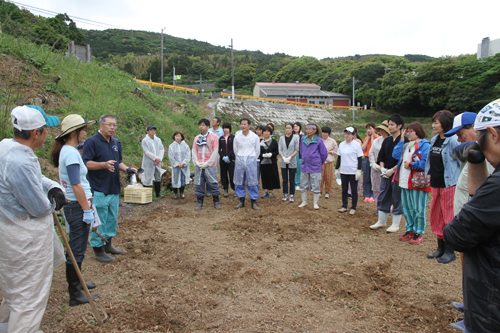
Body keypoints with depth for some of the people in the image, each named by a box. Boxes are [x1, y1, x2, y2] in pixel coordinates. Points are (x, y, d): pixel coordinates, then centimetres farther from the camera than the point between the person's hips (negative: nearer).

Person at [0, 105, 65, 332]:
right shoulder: (20, 162, -32)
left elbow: (35, 177, 13)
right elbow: (40, 208, -25)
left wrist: (54, 188, -5)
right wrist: (53, 203, -3)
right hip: (26, 236, -11)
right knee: (29, 295, 8)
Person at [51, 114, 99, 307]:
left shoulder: (68, 150, 12)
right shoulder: (71, 153, -18)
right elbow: (76, 186, -22)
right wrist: (87, 210, -19)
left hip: (73, 206, 10)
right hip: (77, 206, -10)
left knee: (77, 248, 20)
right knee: (77, 251, 0)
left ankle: (76, 283, 36)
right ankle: (75, 295, 11)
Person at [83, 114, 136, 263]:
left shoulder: (116, 143, 13)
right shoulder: (92, 141, -10)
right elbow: (86, 163, -17)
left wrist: (127, 169, 2)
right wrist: (104, 164, -30)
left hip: (114, 189, 8)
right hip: (98, 190, -8)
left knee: (112, 219, 16)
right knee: (99, 220, -1)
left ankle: (107, 245, 31)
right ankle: (98, 249, 12)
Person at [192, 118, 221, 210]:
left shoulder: (213, 137, -2)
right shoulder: (196, 138, 12)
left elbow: (215, 151, -6)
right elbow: (194, 151, 11)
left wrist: (207, 163, -11)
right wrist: (197, 163, -4)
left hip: (210, 165, -4)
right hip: (199, 166, 4)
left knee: (212, 183, -2)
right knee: (199, 184, 5)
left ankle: (216, 202, 12)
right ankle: (199, 203, 16)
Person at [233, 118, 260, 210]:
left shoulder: (255, 137, 1)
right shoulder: (237, 137, 4)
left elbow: (257, 151, 9)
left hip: (251, 160, -2)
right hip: (239, 160, 2)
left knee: (252, 182, -1)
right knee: (239, 182, 5)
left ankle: (253, 202, 7)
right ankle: (241, 201, 17)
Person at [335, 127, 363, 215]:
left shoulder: (356, 144, -5)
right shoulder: (341, 144, 9)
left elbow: (360, 159, -5)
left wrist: (359, 170, -12)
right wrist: (337, 169, 14)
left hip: (353, 171, -4)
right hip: (343, 171, 5)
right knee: (344, 189, 9)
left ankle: (353, 208, 12)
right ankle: (344, 206, 19)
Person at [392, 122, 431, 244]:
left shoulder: (424, 145, -8)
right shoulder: (406, 145, 17)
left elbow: (426, 163, -18)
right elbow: (395, 155, 5)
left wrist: (411, 164, -11)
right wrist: (401, 140, 7)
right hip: (405, 182, 8)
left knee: (418, 209, -1)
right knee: (406, 208, 14)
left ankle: (419, 233, 10)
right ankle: (410, 230, 27)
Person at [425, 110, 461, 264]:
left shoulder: (453, 140, -14)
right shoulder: (434, 140, 10)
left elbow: (462, 163, -15)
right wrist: (429, 175, 16)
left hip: (449, 184, -8)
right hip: (435, 184, 8)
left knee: (449, 217, 1)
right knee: (435, 216, 13)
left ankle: (450, 251, 14)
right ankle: (441, 248, 26)